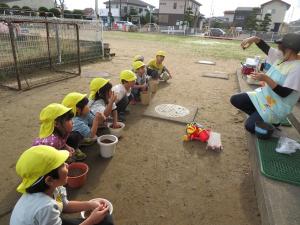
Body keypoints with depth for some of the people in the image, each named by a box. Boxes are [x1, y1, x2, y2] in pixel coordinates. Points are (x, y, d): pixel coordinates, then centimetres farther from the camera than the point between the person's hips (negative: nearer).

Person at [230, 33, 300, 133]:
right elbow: (266, 48, 5)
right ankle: (259, 116, 9)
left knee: (250, 125, -19)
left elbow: (284, 93, -27)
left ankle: (272, 121, 10)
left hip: (277, 107, -8)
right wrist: (254, 39, -15)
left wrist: (266, 78, -33)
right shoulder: (280, 55, -2)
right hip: (264, 95, 8)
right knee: (235, 100, 2)